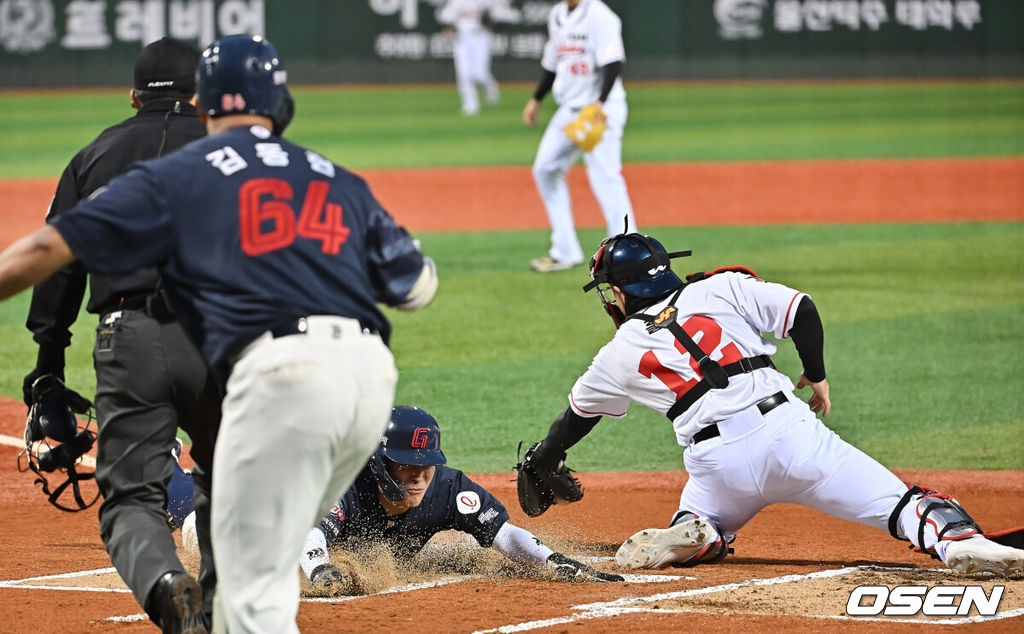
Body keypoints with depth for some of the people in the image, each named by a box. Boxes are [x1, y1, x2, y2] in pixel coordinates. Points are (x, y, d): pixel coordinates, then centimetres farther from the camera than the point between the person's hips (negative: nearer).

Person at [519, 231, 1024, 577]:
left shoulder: (619, 355, 17)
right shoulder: (719, 289, 14)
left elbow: (576, 417, 33)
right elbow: (800, 310, 4)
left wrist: (540, 465, 50)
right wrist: (816, 376, 19)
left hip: (717, 463, 1)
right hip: (786, 429, 0)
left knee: (706, 518, 30)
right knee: (899, 504, -4)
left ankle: (692, 532, -6)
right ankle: (957, 539, -35)